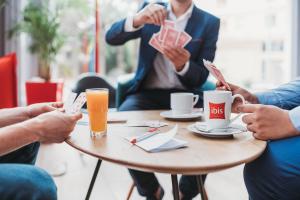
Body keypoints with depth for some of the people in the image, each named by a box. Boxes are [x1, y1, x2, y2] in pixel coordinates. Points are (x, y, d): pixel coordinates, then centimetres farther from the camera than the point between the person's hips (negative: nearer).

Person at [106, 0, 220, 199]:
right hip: (148, 93, 1)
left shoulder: (210, 22, 3)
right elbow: (111, 38, -6)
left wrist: (182, 65, -25)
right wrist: (138, 19, -26)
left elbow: (201, 78, -2)